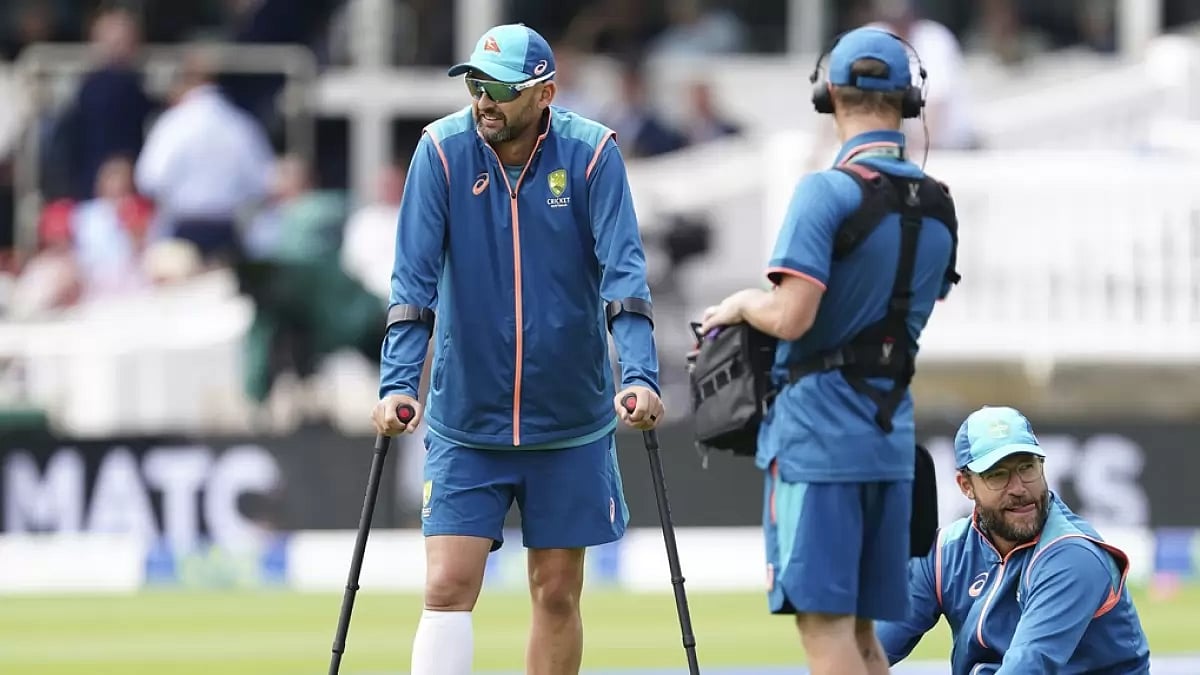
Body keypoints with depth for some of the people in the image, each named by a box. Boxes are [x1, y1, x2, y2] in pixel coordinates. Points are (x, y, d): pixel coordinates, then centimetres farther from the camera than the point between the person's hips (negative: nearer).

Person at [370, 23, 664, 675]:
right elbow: (414, 278, -12)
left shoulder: (591, 153, -8)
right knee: (448, 588, -9)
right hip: (465, 420, 0)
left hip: (569, 421, 1)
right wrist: (397, 384, -23)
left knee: (557, 594, 8)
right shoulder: (442, 150, -8)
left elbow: (623, 272, -15)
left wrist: (641, 376, -28)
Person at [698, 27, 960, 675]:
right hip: (892, 434, 7)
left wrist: (741, 304, 2)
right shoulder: (938, 207, 10)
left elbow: (791, 317, -20)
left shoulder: (828, 192, -13)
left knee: (823, 621, -7)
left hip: (818, 432, -7)